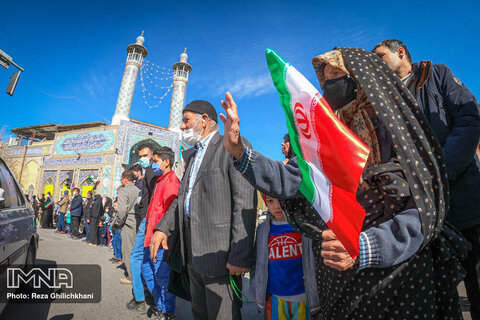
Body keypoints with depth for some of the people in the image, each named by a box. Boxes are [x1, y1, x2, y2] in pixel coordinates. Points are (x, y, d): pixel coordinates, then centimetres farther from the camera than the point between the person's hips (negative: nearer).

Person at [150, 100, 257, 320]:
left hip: (218, 251, -8)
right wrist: (163, 227, 4)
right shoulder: (193, 155, 19)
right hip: (192, 250, 8)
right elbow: (182, 197, 19)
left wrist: (240, 255, -20)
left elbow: (245, 202, -17)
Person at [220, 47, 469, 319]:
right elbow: (289, 180, -8)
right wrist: (240, 152, -18)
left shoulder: (397, 127, -9)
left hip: (397, 275, -4)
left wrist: (363, 248, -33)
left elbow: (422, 212, -17)